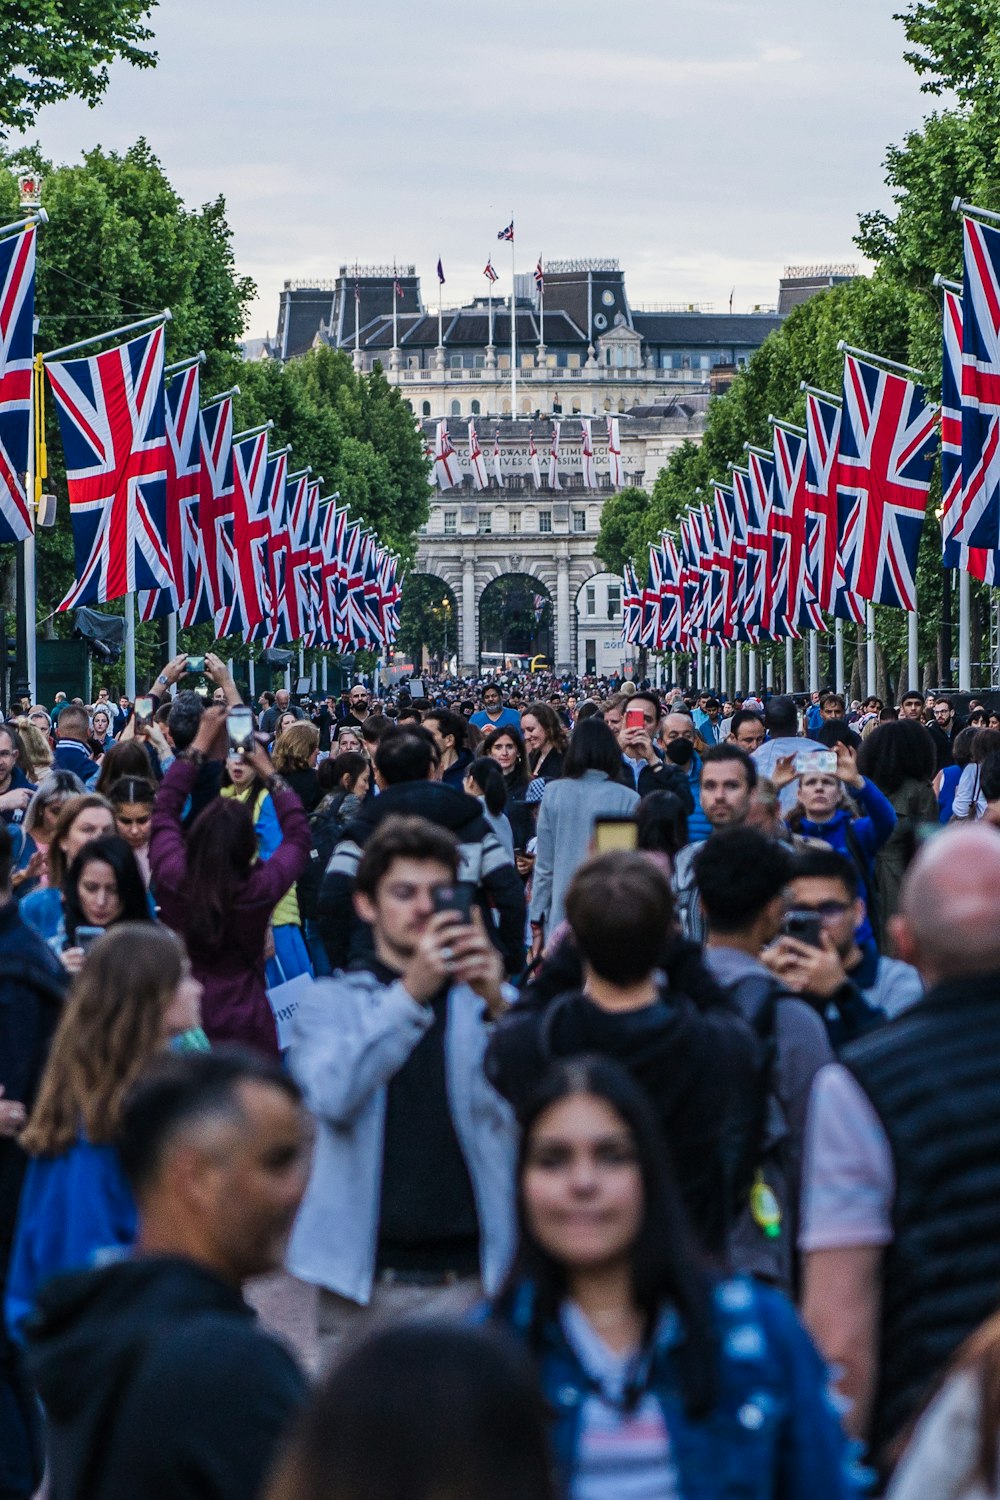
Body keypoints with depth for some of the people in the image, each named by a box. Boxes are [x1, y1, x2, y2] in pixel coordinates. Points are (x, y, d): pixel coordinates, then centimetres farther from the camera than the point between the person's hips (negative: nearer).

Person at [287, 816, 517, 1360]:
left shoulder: (485, 1001, 11)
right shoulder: (332, 1002, 9)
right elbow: (333, 1095, -12)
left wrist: (498, 1004, -25)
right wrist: (410, 993, -23)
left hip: (469, 1278, 0)